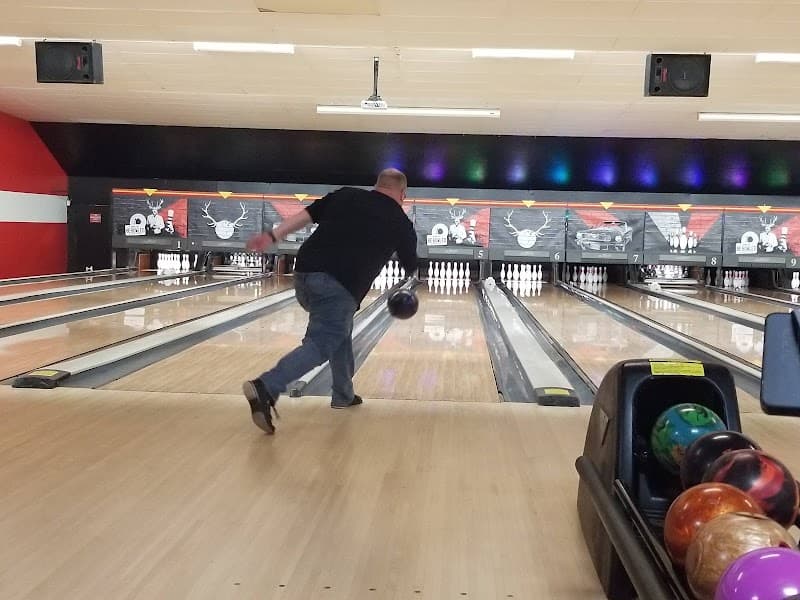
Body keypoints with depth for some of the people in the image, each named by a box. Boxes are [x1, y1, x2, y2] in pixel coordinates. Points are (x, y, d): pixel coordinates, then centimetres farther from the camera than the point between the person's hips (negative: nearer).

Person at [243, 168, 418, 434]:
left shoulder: (346, 194, 16)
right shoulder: (400, 222, 10)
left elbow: (306, 215, 8)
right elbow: (411, 267, 25)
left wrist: (272, 236, 6)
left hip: (305, 274, 6)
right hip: (339, 286, -6)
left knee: (340, 331, 25)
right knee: (320, 344, -8)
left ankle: (343, 395, 34)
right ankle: (265, 388, -29)